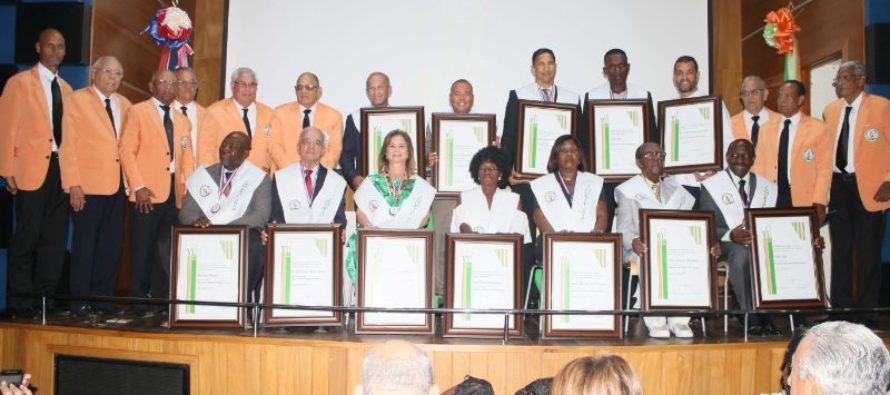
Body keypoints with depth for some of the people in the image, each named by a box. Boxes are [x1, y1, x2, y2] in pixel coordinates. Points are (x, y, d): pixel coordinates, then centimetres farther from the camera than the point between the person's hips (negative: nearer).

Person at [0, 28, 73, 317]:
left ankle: (45, 297, 15)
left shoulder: (65, 88, 15)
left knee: (55, 238, 6)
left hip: (62, 170, 5)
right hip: (32, 169, -5)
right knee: (27, 237, 0)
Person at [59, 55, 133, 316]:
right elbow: (68, 145, -7)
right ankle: (79, 299, 10)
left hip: (118, 186, 5)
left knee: (112, 245, 7)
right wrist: (73, 185, -14)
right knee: (85, 245, 1)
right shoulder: (77, 100, -2)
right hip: (88, 186, -5)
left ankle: (103, 296, 17)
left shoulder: (124, 104, 13)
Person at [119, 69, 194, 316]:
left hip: (175, 193, 4)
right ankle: (139, 301, 8)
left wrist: (187, 190, 6)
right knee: (143, 249, 0)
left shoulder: (183, 121, 21)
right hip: (147, 193, -4)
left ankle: (163, 297, 7)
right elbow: (126, 150, -4)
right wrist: (138, 186, -12)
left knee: (170, 249, 0)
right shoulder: (137, 112, 5)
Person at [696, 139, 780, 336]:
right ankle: (751, 319, -32)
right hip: (727, 244, -3)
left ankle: (768, 315, -22)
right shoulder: (711, 185, 5)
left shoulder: (766, 187, 17)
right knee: (741, 253, -37)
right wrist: (730, 235, -22)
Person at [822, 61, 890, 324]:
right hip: (838, 186, 5)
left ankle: (866, 314, 10)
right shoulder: (831, 110, 12)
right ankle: (840, 310, 21)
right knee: (840, 251, 11)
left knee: (868, 253, 1)